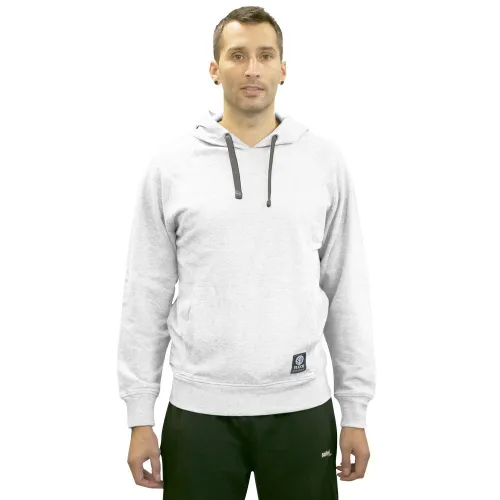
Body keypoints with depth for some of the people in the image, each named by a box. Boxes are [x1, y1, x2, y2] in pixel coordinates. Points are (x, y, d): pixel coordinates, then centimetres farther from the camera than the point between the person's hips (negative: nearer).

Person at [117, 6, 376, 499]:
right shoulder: (170, 164, -2)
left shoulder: (324, 160, 1)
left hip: (301, 406, 1)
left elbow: (347, 291, 3)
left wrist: (356, 411, 2)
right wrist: (139, 416, -1)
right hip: (199, 408, 0)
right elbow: (146, 297, 1)